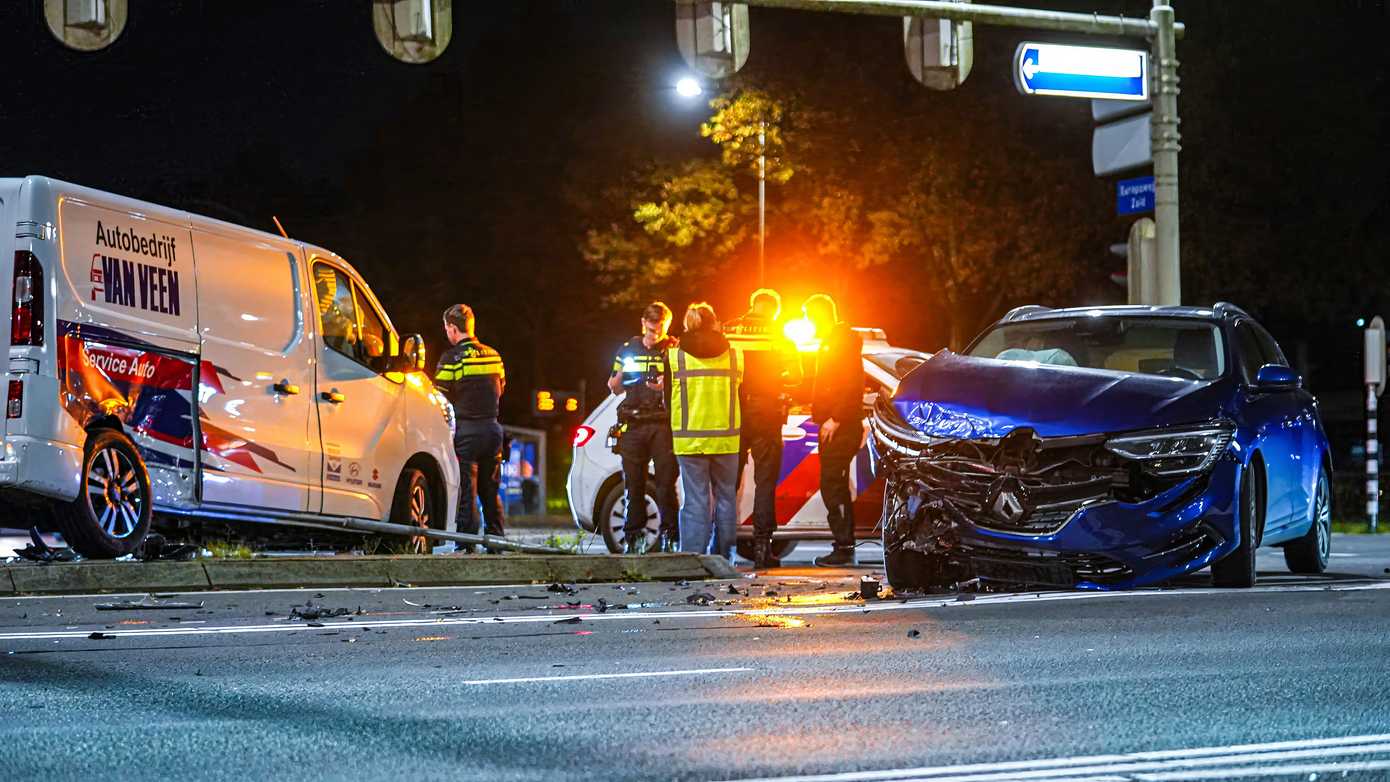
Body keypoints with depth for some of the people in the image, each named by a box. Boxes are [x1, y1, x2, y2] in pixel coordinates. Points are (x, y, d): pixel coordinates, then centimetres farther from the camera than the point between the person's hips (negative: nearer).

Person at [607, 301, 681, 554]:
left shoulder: (673, 349, 5)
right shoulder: (628, 349, 15)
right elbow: (615, 388, 22)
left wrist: (664, 387, -17)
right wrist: (620, 375, 0)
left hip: (663, 424, -3)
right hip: (633, 425, 3)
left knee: (666, 481, -8)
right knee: (633, 483, 2)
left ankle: (668, 536, -6)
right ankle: (633, 536, 7)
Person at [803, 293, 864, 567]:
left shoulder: (844, 340, -11)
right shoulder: (829, 343, 22)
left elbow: (854, 385, -21)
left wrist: (835, 419, -24)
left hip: (840, 427, -11)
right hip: (833, 425, 11)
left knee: (832, 486, -13)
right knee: (838, 487, 11)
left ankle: (843, 547, -14)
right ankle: (846, 545, 14)